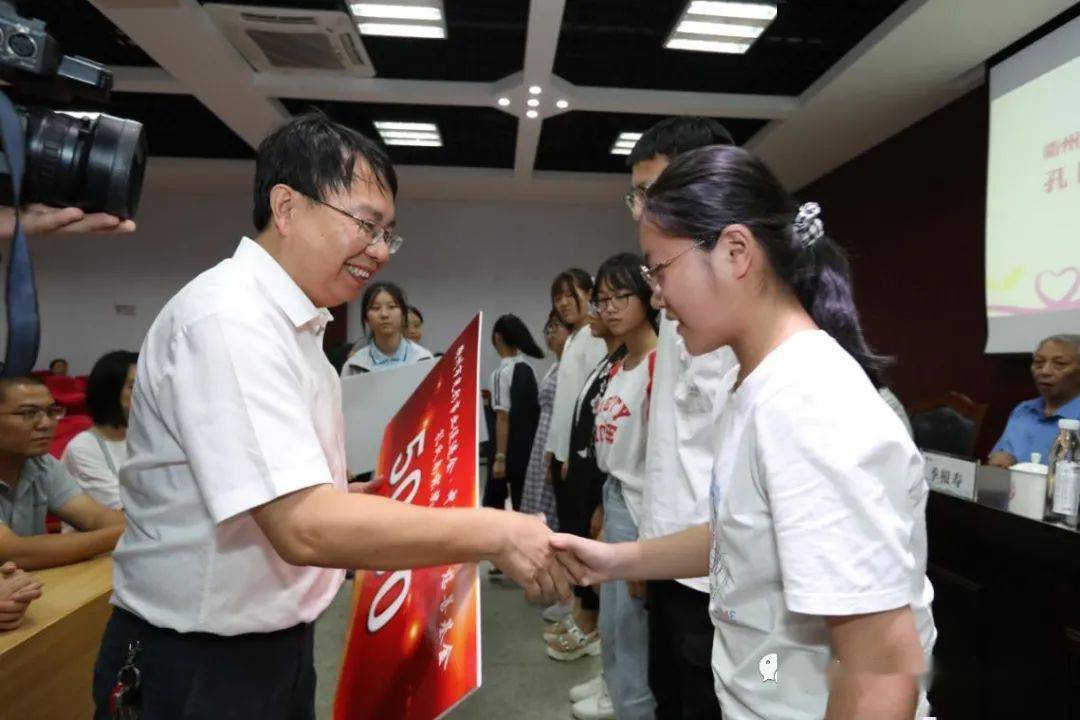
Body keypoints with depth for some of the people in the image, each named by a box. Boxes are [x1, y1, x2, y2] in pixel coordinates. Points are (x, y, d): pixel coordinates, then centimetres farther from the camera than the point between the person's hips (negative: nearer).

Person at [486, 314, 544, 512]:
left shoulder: (502, 372, -13)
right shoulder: (528, 370, 8)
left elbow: (503, 418, -16)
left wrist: (500, 457, -15)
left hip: (510, 452, -7)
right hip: (529, 449, 7)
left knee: (493, 502, 5)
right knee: (524, 505, 11)